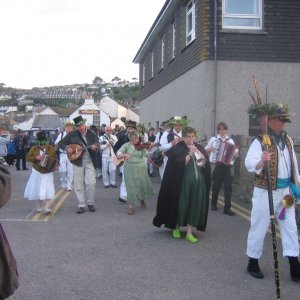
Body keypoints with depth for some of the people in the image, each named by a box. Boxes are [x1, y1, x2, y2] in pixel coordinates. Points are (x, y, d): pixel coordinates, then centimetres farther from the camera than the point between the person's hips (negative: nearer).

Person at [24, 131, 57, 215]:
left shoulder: (51, 149, -3)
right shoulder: (34, 149, -3)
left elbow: (56, 159, 6)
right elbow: (28, 157, -4)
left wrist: (53, 166, -12)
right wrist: (36, 158, -19)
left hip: (48, 173, -1)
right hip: (37, 172, 1)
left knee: (48, 190, -12)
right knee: (37, 189, 11)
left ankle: (47, 207, -13)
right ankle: (40, 205, 30)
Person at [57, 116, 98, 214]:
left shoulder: (91, 134, 1)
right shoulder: (72, 134, 0)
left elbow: (97, 145, -1)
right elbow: (60, 143, 5)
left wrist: (94, 147, -24)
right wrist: (67, 148, -13)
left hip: (89, 161, 0)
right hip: (77, 162, 0)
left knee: (91, 183, -6)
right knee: (78, 185, 3)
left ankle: (90, 203, 13)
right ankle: (81, 206, 12)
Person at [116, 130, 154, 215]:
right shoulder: (127, 145, -4)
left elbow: (146, 154, -13)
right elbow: (118, 153, -13)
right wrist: (124, 155, -33)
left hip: (141, 169, 2)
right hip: (130, 169, -2)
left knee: (143, 185, 12)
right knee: (131, 188, -5)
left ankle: (142, 199, 42)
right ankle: (130, 206, 7)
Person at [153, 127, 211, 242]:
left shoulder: (199, 148, 10)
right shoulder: (177, 148, -4)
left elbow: (207, 163, 5)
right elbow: (178, 164, -16)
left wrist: (201, 159, -14)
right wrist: (190, 154, -22)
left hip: (198, 183, 4)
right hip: (183, 183, -4)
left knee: (194, 207, 3)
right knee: (181, 205, 5)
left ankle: (189, 232, 9)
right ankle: (176, 228, 25)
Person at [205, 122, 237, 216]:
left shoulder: (230, 141, 7)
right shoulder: (213, 139, 5)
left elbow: (235, 153, 9)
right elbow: (205, 149, 10)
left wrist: (235, 154, -13)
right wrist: (210, 149, -10)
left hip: (227, 166, 1)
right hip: (216, 165, -1)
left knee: (228, 187, -5)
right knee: (216, 186, 11)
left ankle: (227, 208, 1)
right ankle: (214, 204, 31)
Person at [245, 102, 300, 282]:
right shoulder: (260, 141, -14)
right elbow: (250, 163, -26)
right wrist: (261, 161, -46)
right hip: (266, 191, -6)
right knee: (260, 226, 4)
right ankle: (253, 263, 19)